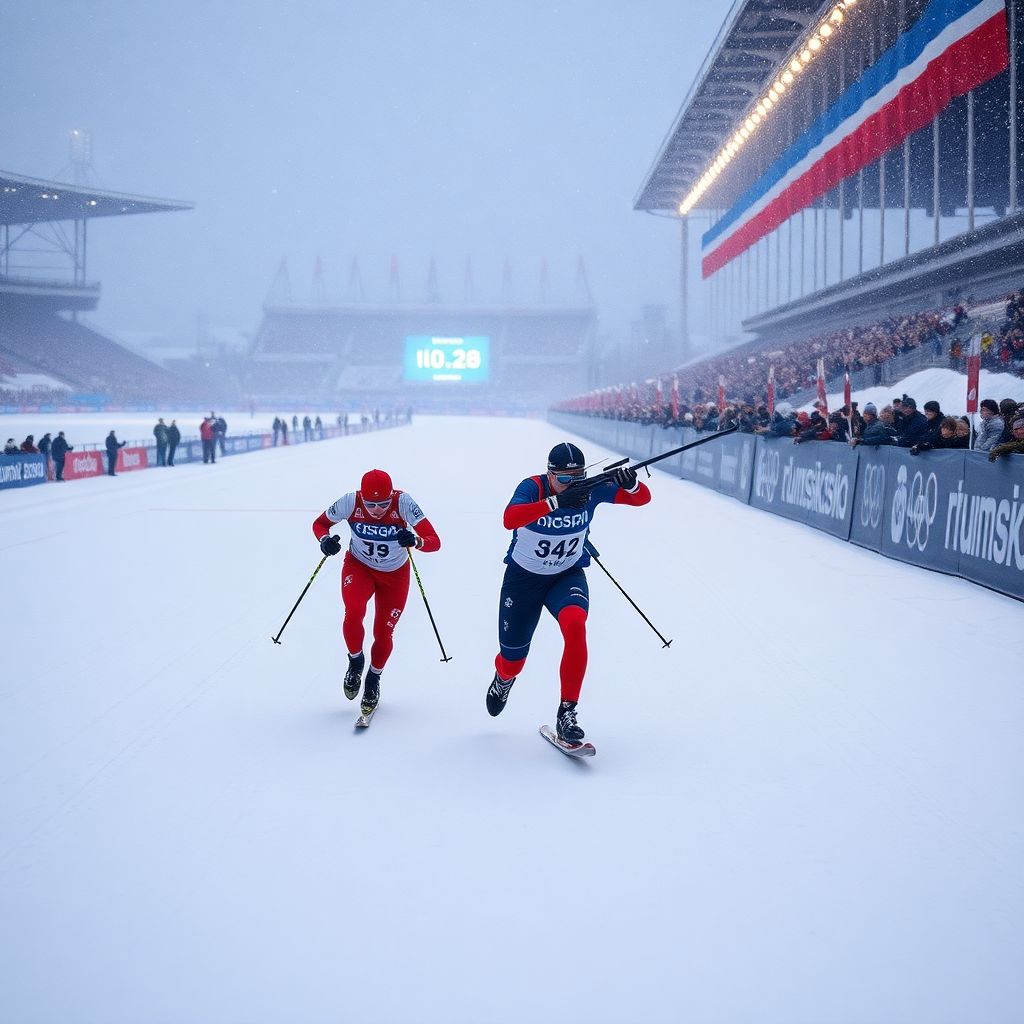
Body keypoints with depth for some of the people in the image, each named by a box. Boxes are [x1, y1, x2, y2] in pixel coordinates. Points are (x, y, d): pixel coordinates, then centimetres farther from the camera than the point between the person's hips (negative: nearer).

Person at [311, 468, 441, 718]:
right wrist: (325, 540, -30)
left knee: (383, 633, 4)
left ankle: (373, 681, 35)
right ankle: (355, 662, 4)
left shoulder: (403, 503, -30)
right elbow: (319, 523, -8)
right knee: (354, 612, -27)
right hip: (358, 567, 0)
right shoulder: (351, 502, -26)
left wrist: (415, 541, -53)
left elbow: (435, 541, -32)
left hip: (395, 575, 0)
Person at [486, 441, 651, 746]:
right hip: (523, 578, -1)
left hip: (568, 576, 1)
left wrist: (631, 484, -39)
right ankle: (503, 680, 52)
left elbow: (642, 498, -15)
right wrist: (557, 501, -57)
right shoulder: (532, 487, -25)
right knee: (513, 661, 11)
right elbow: (509, 518, -45)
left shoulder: (590, 489, -17)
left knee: (575, 625, -33)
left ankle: (567, 713, -24)